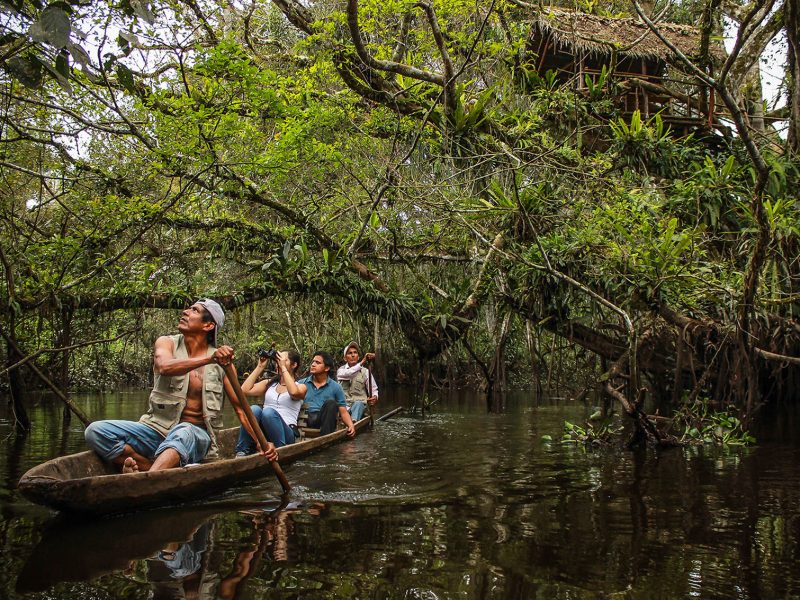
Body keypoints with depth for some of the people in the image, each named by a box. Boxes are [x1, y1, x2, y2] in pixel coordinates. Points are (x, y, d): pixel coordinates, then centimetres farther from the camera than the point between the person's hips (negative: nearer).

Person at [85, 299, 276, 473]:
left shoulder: (221, 362, 3)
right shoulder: (167, 343, 4)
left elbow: (240, 408, 7)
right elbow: (165, 366, -21)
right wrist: (208, 359, -36)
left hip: (196, 432, -2)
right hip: (158, 427, 2)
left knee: (181, 433, -39)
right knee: (96, 431, -19)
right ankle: (157, 469, -25)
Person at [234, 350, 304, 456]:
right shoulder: (269, 383, 22)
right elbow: (245, 390, 6)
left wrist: (283, 367, -10)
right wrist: (260, 367, 9)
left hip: (286, 434, -3)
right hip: (263, 433, 3)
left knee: (268, 411, -33)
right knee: (254, 409, -28)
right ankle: (241, 452, -26)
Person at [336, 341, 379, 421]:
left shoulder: (365, 371, 8)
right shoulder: (341, 370, 10)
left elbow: (373, 390, 3)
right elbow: (347, 374, -15)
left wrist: (375, 397, -22)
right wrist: (362, 362, -27)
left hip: (359, 404, -1)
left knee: (358, 404, -36)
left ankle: (353, 422, -63)